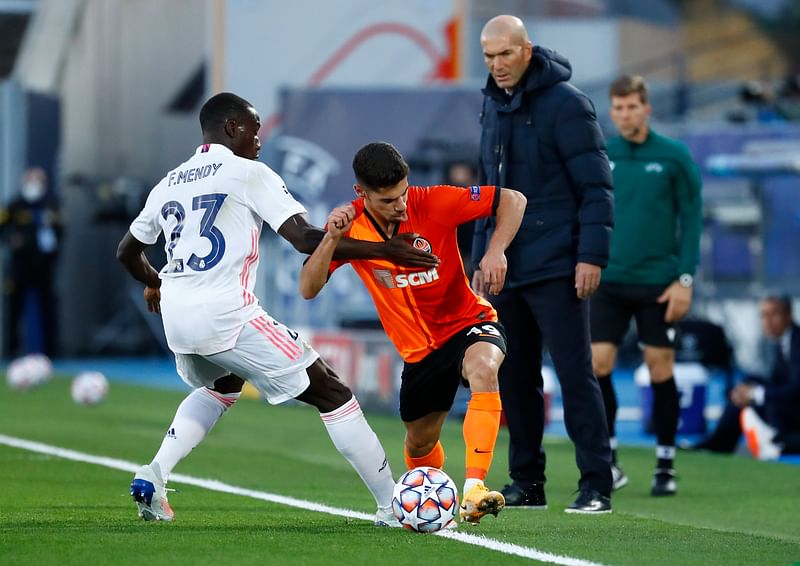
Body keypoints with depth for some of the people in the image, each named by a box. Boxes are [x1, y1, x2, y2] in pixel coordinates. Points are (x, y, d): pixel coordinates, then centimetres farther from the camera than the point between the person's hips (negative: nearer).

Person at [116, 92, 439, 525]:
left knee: (222, 386, 37)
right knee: (331, 393, 3)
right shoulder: (248, 173, 0)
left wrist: (154, 284, 53)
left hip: (176, 316, 7)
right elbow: (304, 239, -11)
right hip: (227, 315, -7)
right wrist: (382, 251, -9)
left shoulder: (169, 184, 19)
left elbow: (127, 252, 32)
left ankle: (153, 477, 18)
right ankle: (392, 506, -1)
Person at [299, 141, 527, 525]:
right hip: (418, 347, 4)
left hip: (468, 322, -4)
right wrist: (332, 239, -33)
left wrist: (496, 251, -29)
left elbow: (512, 201, -13)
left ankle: (473, 490, -46)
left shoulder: (432, 203, -19)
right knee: (420, 442, 14)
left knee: (483, 369, -38)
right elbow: (308, 289, -18)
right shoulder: (349, 224, -11)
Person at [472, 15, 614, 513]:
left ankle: (597, 485, -6)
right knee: (514, 378, 9)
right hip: (508, 270, 7)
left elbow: (596, 186, -12)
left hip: (556, 270, -7)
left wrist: (591, 256, -17)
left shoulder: (566, 103, -9)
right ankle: (527, 482, 16)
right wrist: (482, 258, 18)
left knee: (575, 375, -8)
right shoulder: (494, 108, 14)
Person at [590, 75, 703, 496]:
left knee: (661, 368, 2)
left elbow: (691, 218, -1)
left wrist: (685, 277, -8)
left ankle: (665, 466, 12)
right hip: (608, 282, 2)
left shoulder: (673, 157, -3)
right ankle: (606, 459, 4)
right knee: (597, 363, -7)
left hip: (658, 284, -2)